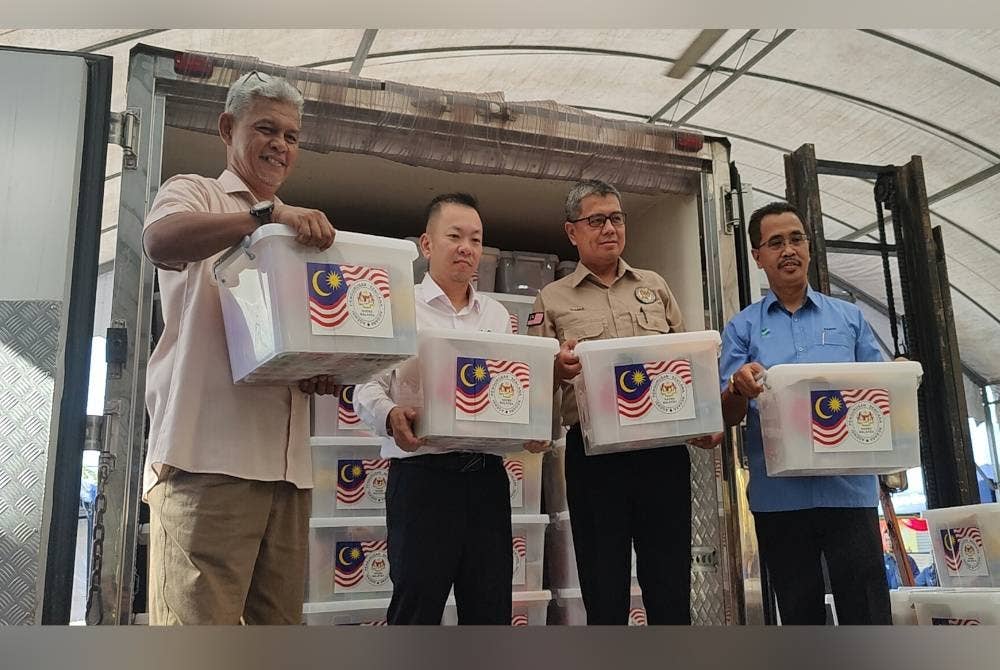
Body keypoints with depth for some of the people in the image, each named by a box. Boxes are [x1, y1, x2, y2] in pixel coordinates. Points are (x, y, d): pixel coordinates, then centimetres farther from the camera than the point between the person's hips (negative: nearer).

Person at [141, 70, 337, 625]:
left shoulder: (297, 232, 27)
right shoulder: (194, 194, 10)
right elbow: (160, 239, -15)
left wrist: (324, 373, 5)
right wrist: (268, 214, -25)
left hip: (286, 459, 6)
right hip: (209, 453, -6)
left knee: (281, 618, 7)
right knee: (200, 615, -10)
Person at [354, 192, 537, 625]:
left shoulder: (497, 315, 18)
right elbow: (367, 388, -3)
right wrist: (391, 417, -24)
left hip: (487, 473, 5)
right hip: (422, 472, -4)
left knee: (492, 607, 8)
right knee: (416, 605, 1)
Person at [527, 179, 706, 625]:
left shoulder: (655, 287, 17)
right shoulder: (551, 300, 10)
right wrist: (558, 368, -16)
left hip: (663, 448, 2)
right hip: (594, 452, -2)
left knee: (670, 584, 6)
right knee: (604, 590, 5)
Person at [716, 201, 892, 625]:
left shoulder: (849, 318, 13)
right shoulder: (743, 327, 9)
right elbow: (729, 416, 3)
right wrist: (739, 387, -19)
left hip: (848, 487, 0)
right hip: (778, 494, 0)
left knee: (867, 611, -1)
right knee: (800, 615, 10)